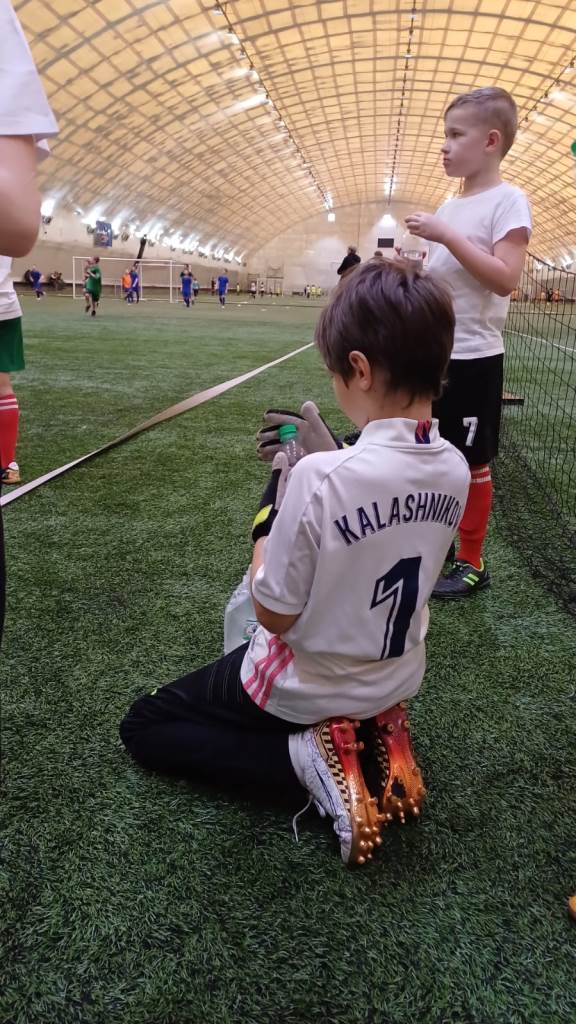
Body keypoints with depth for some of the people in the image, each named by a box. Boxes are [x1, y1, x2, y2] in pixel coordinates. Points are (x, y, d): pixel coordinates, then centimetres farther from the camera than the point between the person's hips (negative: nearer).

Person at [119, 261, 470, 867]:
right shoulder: (455, 469, -12)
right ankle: (376, 739, 11)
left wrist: (274, 499, -13)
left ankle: (306, 759, -3)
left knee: (143, 727, 13)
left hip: (306, 690, -6)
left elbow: (274, 615, -22)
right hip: (397, 681, 7)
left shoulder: (319, 477, -33)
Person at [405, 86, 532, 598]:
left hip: (473, 358, -7)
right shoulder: (451, 204, 13)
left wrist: (445, 235, -24)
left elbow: (506, 279, -22)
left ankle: (472, 564, 16)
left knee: (472, 463, 2)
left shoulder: (507, 200, -10)